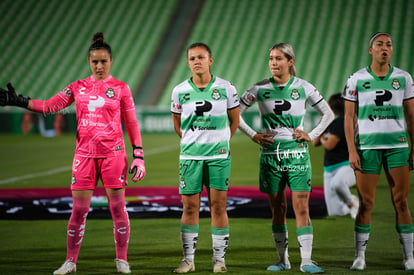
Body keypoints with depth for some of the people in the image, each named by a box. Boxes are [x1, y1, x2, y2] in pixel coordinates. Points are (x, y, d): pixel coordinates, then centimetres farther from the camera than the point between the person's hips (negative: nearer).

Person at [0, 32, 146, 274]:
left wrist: (139, 156, -2)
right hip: (85, 154, 2)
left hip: (113, 153, -2)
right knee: (79, 209, 1)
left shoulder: (121, 88, 2)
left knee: (118, 207, -1)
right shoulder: (78, 88, 9)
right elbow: (50, 106, 5)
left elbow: (132, 125, 4)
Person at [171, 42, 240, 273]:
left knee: (218, 206, 0)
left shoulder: (225, 88, 0)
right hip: (190, 156, 1)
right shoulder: (180, 91, 2)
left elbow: (234, 119, 12)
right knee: (190, 207, 1)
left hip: (219, 155, -1)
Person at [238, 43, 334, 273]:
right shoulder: (260, 89, 2)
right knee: (278, 209, 6)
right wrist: (253, 135, 1)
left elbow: (328, 114, 11)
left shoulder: (303, 87, 1)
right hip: (271, 153, 1)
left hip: (297, 153, -1)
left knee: (301, 207, -8)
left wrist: (312, 135, 1)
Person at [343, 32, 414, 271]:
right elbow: (349, 118, 2)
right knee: (366, 203, -1)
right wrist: (352, 151, -5)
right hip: (367, 147, -1)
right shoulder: (357, 80, 2)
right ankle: (360, 256, 6)